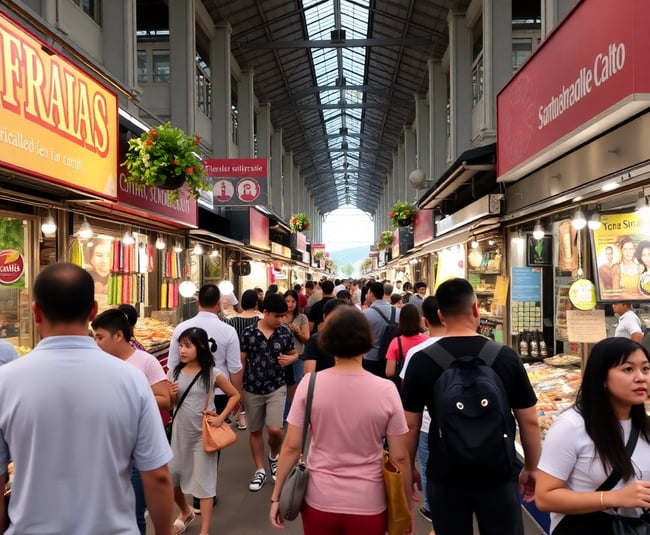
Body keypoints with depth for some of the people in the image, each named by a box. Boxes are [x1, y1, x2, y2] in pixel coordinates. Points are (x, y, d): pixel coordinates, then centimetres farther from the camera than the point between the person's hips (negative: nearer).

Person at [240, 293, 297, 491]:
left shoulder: (285, 333, -5)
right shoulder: (249, 333, -8)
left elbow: (294, 354, 10)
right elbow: (241, 362, -1)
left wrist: (289, 359, -15)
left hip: (277, 388, 0)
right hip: (252, 390, 1)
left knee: (275, 429, -11)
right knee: (255, 431, 11)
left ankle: (274, 456, 22)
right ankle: (260, 470, 28)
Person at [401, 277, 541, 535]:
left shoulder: (421, 361, -11)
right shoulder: (507, 357, -10)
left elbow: (410, 425, -4)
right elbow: (529, 421, -3)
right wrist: (531, 468, 12)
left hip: (444, 477, 0)